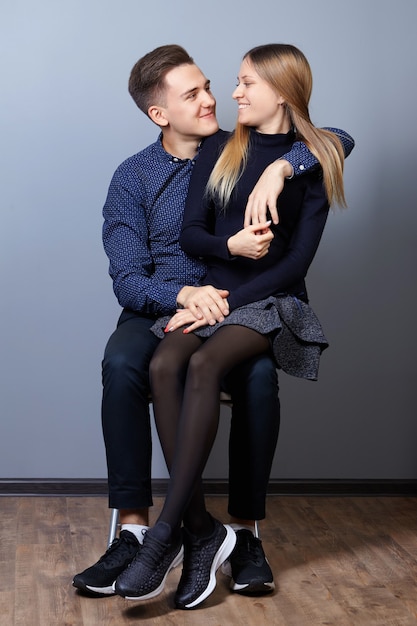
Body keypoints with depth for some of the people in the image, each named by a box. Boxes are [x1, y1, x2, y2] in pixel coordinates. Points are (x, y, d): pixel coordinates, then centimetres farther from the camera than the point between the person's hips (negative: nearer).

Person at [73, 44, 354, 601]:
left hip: (234, 310, 0)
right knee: (121, 364, -33)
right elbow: (127, 280, -6)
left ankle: (245, 529, -21)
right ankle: (133, 529, -28)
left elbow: (336, 139, -6)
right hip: (158, 309, 0)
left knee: (260, 374, -33)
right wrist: (184, 295, -27)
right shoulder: (132, 179, 3)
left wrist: (280, 168, -26)